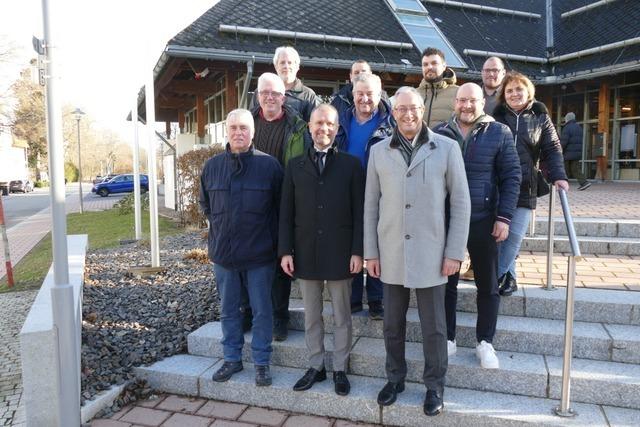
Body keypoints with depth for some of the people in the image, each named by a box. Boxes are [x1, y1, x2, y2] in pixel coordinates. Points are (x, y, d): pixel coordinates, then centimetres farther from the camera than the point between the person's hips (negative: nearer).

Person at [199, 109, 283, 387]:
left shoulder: (269, 165, -7)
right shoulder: (212, 166, 3)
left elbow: (280, 207, 1)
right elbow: (205, 204, 17)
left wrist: (271, 239, 3)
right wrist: (221, 228, 13)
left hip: (259, 254, -3)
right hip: (223, 252, 3)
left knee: (261, 311, 8)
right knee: (228, 311, 15)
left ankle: (261, 362, 23)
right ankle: (232, 358, 31)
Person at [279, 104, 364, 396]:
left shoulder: (351, 165, 0)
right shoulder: (295, 166, 7)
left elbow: (359, 212, -2)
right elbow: (286, 212, 5)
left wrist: (358, 251, -8)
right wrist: (285, 251, -1)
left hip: (339, 253, -2)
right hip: (305, 253, 2)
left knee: (342, 316, 10)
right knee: (311, 316, 12)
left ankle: (340, 369, 24)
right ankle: (315, 367, 27)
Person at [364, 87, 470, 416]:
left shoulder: (447, 148, -3)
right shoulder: (379, 151, 4)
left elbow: (461, 203, -2)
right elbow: (371, 204, 6)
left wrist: (455, 252, -5)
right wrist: (370, 252, 3)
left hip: (431, 254, -2)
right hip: (391, 255, 2)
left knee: (434, 327, 10)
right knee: (392, 324, 14)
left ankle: (434, 386, 29)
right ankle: (395, 378, 34)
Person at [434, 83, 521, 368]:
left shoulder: (499, 133, -1)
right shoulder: (439, 133, 2)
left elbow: (511, 177, -1)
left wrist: (504, 218, -8)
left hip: (483, 222, 0)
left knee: (488, 285, 9)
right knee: (446, 283, 9)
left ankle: (485, 342, 26)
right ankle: (448, 339, 25)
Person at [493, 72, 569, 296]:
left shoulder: (540, 117, 10)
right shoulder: (496, 116, 5)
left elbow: (552, 149, 7)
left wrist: (558, 176, -8)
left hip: (524, 187, 1)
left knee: (514, 235, -1)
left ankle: (499, 275, 16)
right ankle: (508, 276, 19)